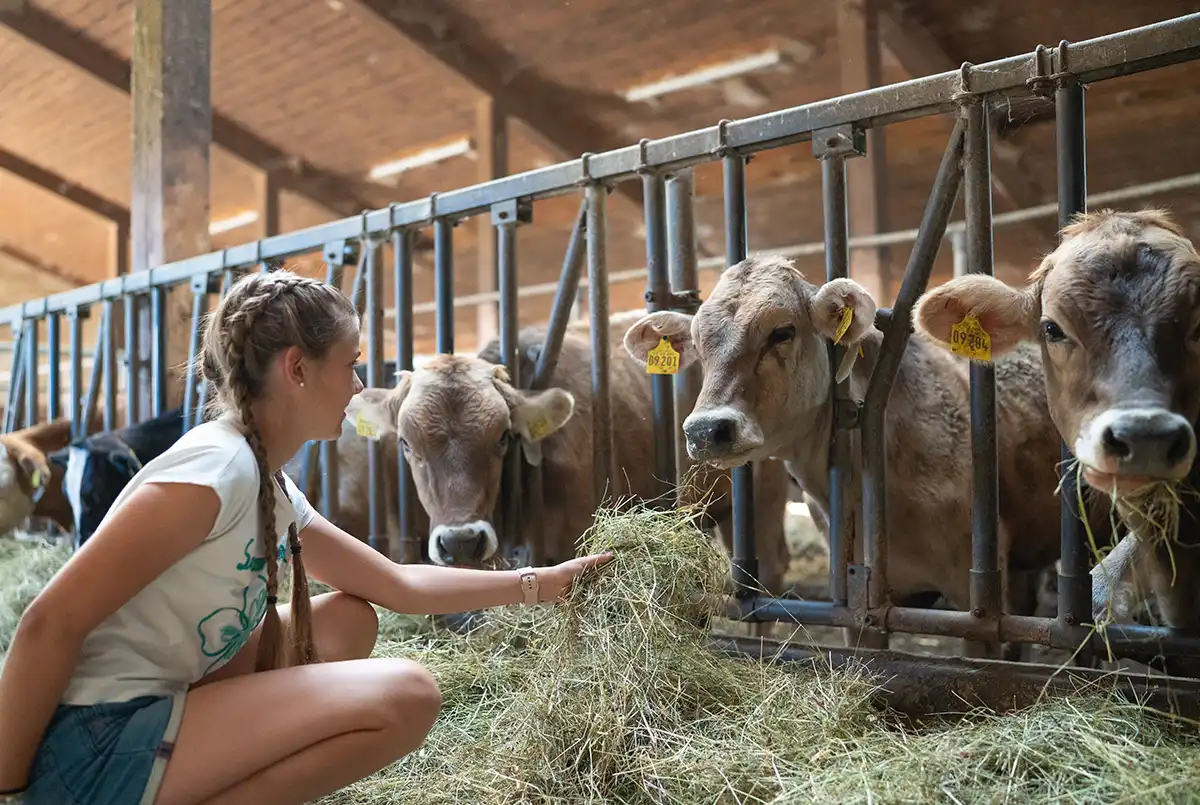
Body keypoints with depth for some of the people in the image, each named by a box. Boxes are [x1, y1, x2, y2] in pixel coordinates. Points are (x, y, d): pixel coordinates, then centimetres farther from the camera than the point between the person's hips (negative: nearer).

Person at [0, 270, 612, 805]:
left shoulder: (274, 493, 11)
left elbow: (400, 584, 18)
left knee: (349, 621, 14)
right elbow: (50, 622, -20)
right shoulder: (217, 468, -19)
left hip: (142, 720, 9)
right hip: (89, 748, -9)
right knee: (407, 697, -15)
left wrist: (538, 584, 19)